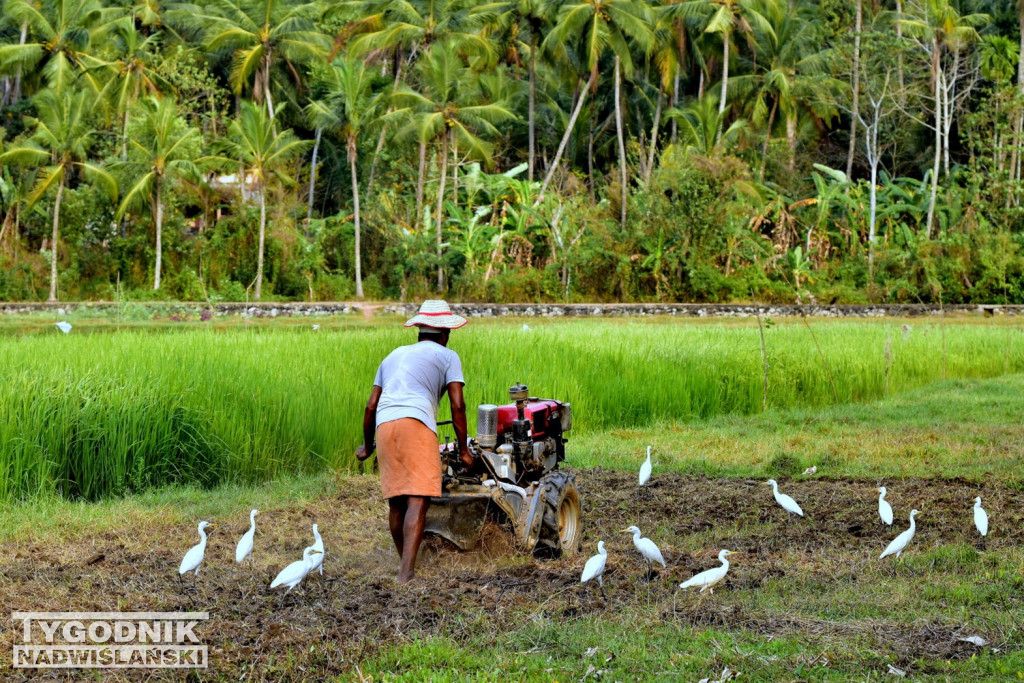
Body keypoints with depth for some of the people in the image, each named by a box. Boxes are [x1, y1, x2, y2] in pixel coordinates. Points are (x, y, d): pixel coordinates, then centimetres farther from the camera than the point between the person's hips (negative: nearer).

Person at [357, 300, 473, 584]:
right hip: (416, 423, -5)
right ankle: (406, 573, -23)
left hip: (384, 425, 5)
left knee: (396, 501, 15)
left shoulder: (394, 355, 30)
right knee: (418, 500, -11)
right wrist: (463, 449, 13)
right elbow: (457, 405, 5)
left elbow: (371, 406, 28)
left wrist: (367, 445, 39)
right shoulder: (447, 356, 15)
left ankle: (406, 567, 27)